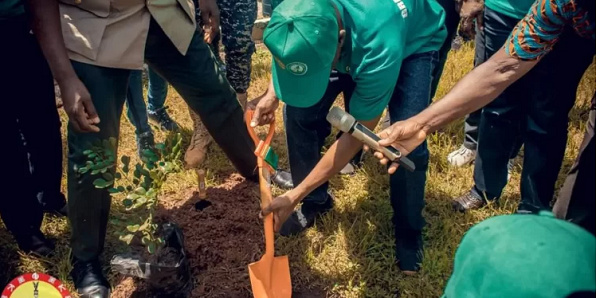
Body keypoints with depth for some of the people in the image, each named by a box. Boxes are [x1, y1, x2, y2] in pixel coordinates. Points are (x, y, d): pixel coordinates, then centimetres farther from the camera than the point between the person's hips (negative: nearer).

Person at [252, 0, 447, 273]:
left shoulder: (379, 50, -45)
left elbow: (357, 135, -31)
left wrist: (295, 195, -27)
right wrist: (272, 93, -18)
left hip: (414, 41, -4)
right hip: (348, 38, 4)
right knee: (300, 111, -13)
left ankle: (408, 231, 7)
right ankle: (315, 200, 12)